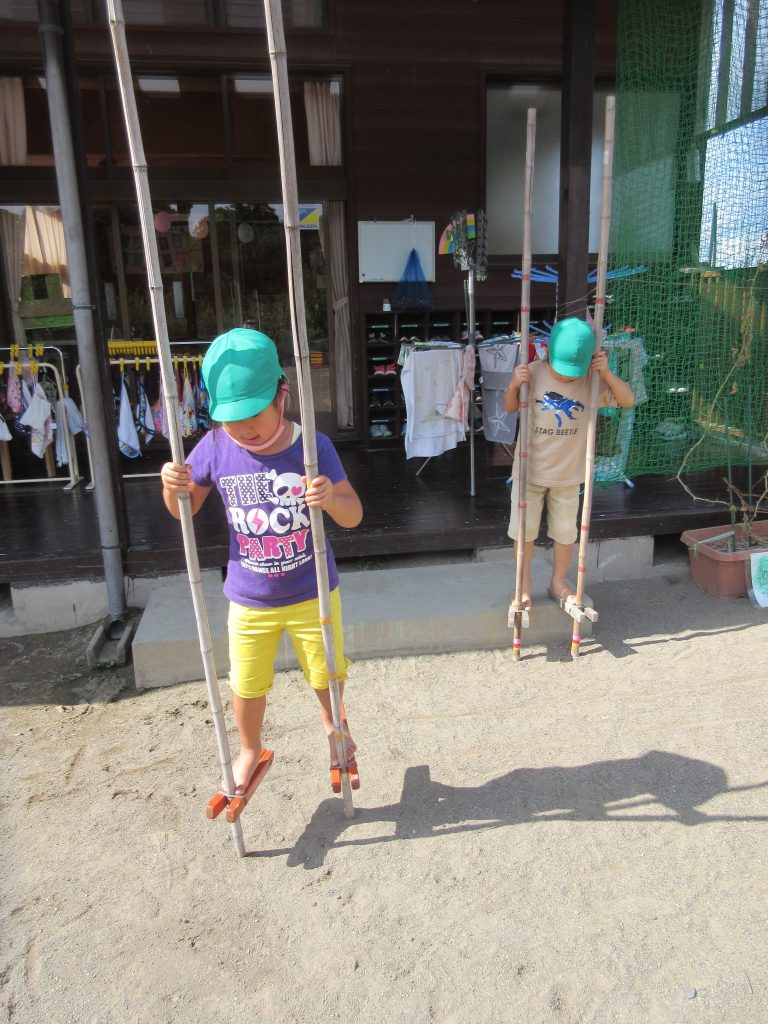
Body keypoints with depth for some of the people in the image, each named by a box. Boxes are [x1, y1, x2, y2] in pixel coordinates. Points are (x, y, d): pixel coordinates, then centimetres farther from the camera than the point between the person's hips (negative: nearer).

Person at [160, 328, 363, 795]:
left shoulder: (313, 446, -18)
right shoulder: (216, 447, -14)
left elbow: (353, 515, -14)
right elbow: (186, 510, 0)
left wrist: (331, 499, -37)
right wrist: (172, 488, -23)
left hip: (313, 594, -1)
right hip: (249, 600, 1)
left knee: (327, 675, 20)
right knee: (247, 685, 18)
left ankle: (334, 725, 54)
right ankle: (250, 751, 49)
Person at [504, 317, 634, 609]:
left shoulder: (592, 380, -9)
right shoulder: (534, 373, -12)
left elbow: (628, 401, -9)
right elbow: (510, 408, -1)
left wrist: (606, 373, -21)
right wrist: (513, 385, -21)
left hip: (568, 474, 1)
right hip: (530, 470, -1)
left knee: (565, 533, 14)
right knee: (524, 530, 10)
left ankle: (559, 583, 34)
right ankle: (524, 585, 29)